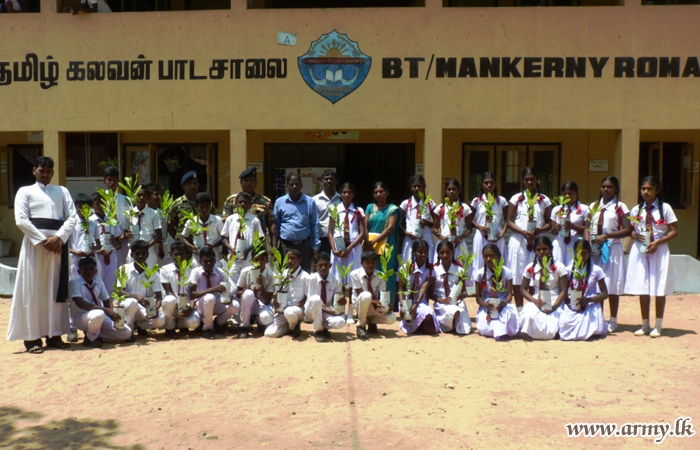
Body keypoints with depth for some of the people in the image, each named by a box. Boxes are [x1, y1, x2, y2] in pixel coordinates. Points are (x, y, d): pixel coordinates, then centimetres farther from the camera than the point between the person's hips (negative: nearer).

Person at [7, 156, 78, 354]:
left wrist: (58, 237, -10)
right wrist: (43, 240, -11)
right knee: (33, 290, -2)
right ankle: (32, 337, 1)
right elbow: (21, 220, -3)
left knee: (56, 289, 4)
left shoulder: (62, 191, 17)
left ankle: (54, 334, 10)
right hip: (34, 243, -3)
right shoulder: (25, 191, 9)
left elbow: (72, 217, 6)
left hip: (58, 243, 3)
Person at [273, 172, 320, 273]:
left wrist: (315, 246, 0)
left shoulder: (310, 202, 2)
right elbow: (276, 226, 7)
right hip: (285, 245, 1)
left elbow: (314, 225, 4)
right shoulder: (279, 202, 4)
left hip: (304, 245, 0)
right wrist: (274, 246, 3)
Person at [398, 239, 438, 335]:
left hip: (421, 302, 2)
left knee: (431, 330, -18)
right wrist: (402, 305, -21)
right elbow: (401, 289, -4)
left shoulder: (430, 269, 1)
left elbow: (425, 288, -12)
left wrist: (416, 305, -27)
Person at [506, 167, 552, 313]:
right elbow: (510, 221, 2)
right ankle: (519, 309, 9)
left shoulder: (544, 200, 8)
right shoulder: (516, 199, 7)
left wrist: (539, 230, -15)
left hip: (538, 241, 0)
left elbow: (549, 222, 6)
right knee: (517, 276, 0)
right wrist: (523, 232, -14)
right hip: (518, 241, 0)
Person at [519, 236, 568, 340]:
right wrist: (534, 300, -13)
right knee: (529, 316, -33)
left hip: (554, 301, -1)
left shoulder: (558, 267, -3)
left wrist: (554, 306, -21)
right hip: (536, 300, 1)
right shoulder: (530, 268, 3)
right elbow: (523, 289, 7)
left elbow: (564, 291, -6)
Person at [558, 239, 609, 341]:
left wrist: (587, 300, -16)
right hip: (572, 306, 1)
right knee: (564, 323, -30)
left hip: (590, 306, -1)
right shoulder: (568, 270, 6)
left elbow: (605, 294, 1)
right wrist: (569, 300, -18)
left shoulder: (596, 270, 1)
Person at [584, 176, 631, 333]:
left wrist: (606, 236, -15)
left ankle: (613, 321, 10)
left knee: (612, 285, 0)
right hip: (594, 249, 4)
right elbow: (587, 227, 13)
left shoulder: (620, 207, -1)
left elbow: (628, 230, -7)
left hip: (612, 248, -4)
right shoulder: (594, 206, 14)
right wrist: (588, 242, -4)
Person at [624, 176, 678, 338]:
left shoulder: (665, 208, -2)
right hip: (640, 251, 3)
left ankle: (658, 326, 14)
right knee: (642, 289, 7)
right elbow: (631, 230, 14)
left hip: (659, 251, -3)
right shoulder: (636, 210, 8)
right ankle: (645, 325, 19)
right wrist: (636, 236, -9)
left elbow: (674, 231, -3)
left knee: (659, 288, 2)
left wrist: (657, 242, -15)